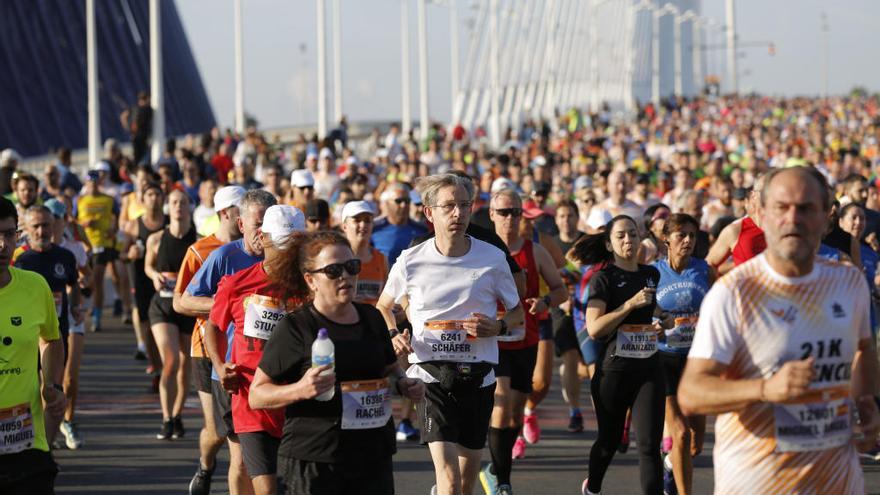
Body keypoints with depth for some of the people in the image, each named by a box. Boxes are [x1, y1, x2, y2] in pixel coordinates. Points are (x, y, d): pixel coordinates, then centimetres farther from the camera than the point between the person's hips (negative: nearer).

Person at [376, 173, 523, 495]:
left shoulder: (493, 258, -1)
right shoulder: (411, 262, -2)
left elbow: (517, 312, 12)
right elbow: (384, 306, 17)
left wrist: (497, 327, -10)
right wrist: (393, 335, -3)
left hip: (478, 375, 2)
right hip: (431, 375, -2)